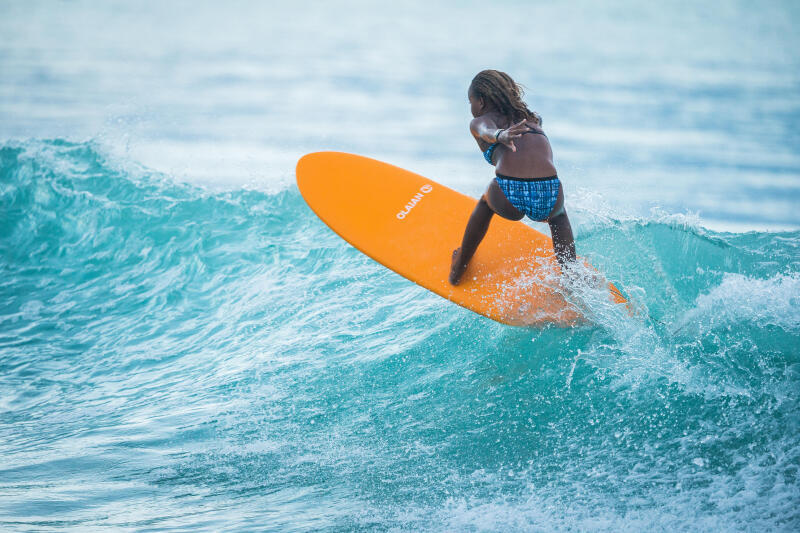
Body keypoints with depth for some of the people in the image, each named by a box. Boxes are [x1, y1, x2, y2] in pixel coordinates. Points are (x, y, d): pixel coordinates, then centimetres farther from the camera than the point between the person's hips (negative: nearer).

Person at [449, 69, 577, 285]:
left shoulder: (480, 122, 19)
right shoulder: (534, 119, 32)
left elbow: (488, 131, -6)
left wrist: (500, 136, -28)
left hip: (509, 196, -2)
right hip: (549, 196, 2)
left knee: (487, 202, 37)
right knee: (558, 215, 40)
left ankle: (458, 269, 46)